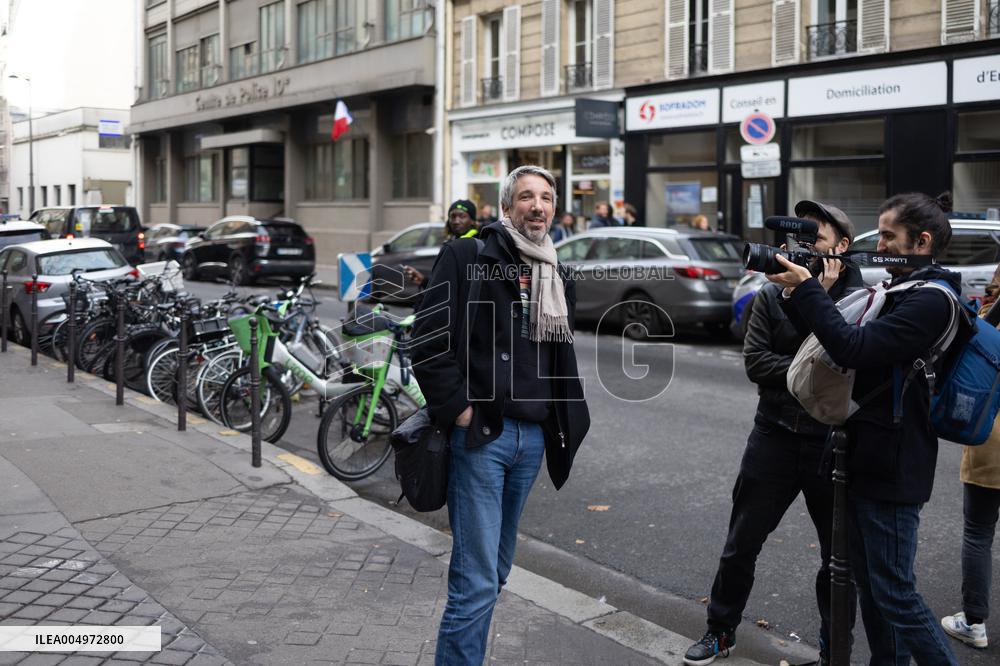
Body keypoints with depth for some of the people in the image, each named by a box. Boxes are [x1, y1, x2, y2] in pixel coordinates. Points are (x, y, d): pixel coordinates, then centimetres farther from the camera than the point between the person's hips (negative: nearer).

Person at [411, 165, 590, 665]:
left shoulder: (556, 277, 16)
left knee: (495, 572, 16)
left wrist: (567, 422, 16)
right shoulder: (468, 257, -5)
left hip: (532, 437, 7)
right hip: (480, 434, -7)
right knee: (476, 581, -8)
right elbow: (428, 341, -13)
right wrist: (459, 409, -15)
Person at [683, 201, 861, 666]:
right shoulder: (772, 296, 2)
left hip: (834, 442, -2)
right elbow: (754, 361, -7)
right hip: (774, 438, 2)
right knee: (741, 544, 12)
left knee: (839, 555, 12)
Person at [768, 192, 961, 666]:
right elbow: (831, 335, 13)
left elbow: (852, 348, -27)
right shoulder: (898, 291, 13)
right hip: (866, 457, 10)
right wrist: (796, 296, -2)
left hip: (892, 465, -10)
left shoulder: (930, 300, -17)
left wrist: (807, 288, -21)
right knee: (870, 581, 18)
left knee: (894, 590, -3)